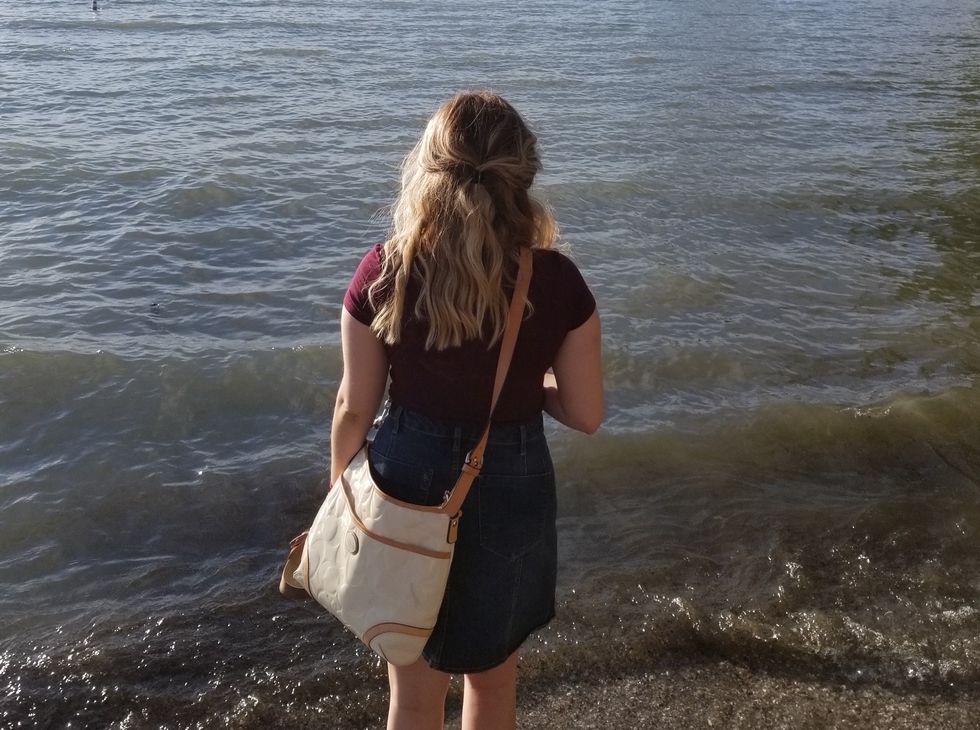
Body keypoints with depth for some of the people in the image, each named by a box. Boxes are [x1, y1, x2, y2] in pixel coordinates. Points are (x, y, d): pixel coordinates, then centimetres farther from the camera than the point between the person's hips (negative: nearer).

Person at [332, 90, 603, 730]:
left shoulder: (383, 273, -14)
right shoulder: (557, 282, -16)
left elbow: (354, 408, -6)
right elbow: (586, 415, -8)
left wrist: (339, 491, 11)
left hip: (407, 483, 1)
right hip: (509, 491, 0)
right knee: (494, 673, 27)